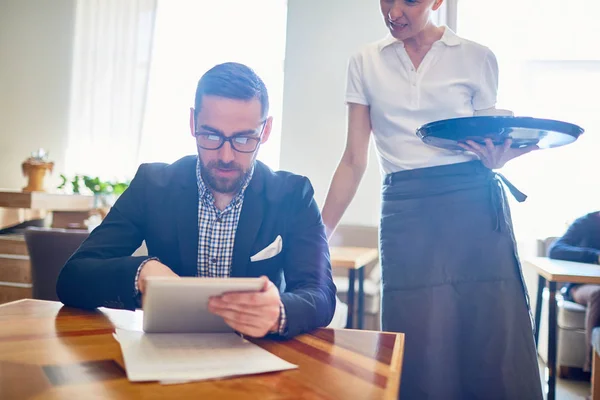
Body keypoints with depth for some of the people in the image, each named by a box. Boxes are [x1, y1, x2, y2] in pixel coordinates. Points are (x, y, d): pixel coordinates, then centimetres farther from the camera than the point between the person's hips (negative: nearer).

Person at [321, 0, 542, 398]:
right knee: (421, 356, -1)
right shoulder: (366, 63, 10)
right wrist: (318, 234, 1)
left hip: (475, 205, 0)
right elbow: (354, 161, 8)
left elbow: (490, 141, 12)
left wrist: (496, 157, -12)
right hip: (405, 212, 1)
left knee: (493, 339, -4)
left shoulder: (478, 59, 7)